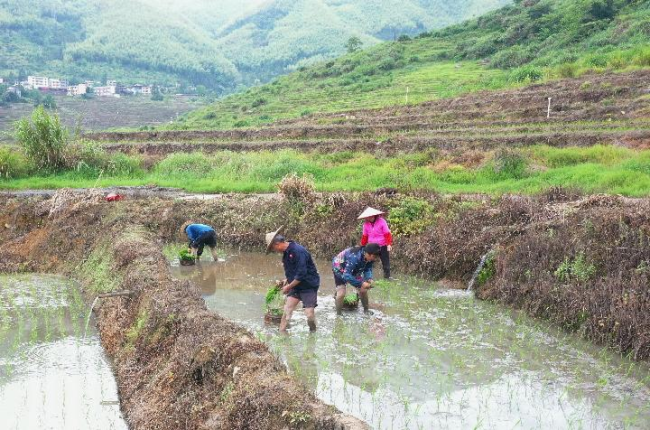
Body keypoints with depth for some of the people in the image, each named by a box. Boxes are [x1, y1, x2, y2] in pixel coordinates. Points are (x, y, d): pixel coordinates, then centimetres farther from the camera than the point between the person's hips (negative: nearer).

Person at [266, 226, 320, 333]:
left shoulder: (298, 251, -25)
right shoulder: (286, 252, 4)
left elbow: (301, 274, -27)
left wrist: (289, 286, -18)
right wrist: (286, 280, 5)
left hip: (309, 285, -8)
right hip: (296, 286, 8)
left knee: (309, 313, -7)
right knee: (287, 309, -4)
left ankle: (313, 332, 16)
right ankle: (281, 332, -1)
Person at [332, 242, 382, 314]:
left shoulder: (369, 257, -22)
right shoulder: (355, 257, -44)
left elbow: (368, 269, -7)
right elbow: (346, 275, -44)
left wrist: (369, 278, -28)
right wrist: (361, 284, -44)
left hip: (354, 269, 7)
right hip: (339, 268, -7)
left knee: (363, 290, 3)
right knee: (341, 293, -17)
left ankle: (366, 310, 22)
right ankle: (338, 314, -1)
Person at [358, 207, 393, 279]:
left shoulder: (381, 221, -10)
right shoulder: (366, 224, 1)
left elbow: (387, 234, -10)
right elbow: (364, 237, 9)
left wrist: (389, 244, -16)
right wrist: (362, 246, 9)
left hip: (383, 246, -3)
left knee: (385, 262, 5)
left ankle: (387, 276, 14)